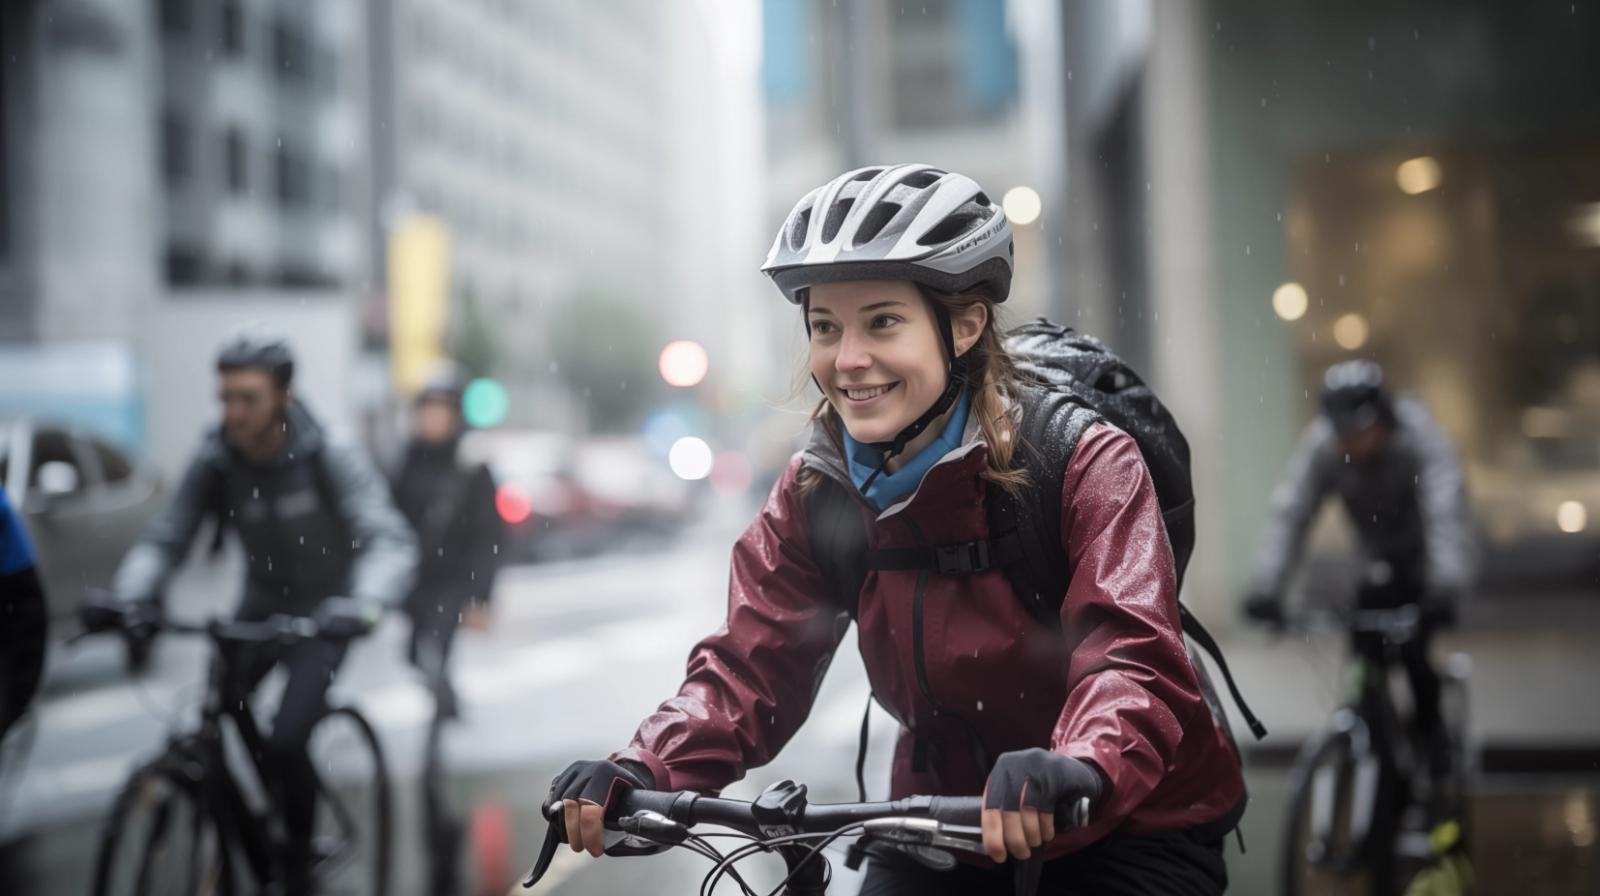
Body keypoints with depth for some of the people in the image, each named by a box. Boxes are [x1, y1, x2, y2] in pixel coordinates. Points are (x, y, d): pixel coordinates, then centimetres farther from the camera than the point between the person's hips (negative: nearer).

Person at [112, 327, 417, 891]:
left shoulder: (328, 458, -23)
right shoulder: (214, 461, -12)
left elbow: (390, 540, -32)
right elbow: (164, 537, -11)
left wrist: (364, 604, -51)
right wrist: (130, 596, -32)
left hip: (322, 613, -4)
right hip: (260, 607, 4)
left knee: (285, 743, -19)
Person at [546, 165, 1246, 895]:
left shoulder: (1084, 466, -18)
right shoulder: (815, 493, -5)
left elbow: (1132, 657, -31)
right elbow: (751, 661, -11)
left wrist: (1079, 770, -52)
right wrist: (643, 771, -30)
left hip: (1130, 830, -3)